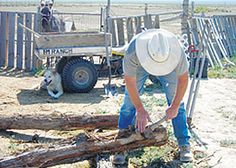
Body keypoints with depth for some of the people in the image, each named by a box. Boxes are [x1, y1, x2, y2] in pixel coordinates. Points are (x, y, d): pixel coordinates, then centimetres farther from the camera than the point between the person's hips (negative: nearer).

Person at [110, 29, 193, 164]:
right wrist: (140, 109, -23)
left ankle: (184, 144, 3)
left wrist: (174, 106, -19)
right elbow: (129, 81, -28)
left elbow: (183, 78, -24)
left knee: (177, 102, -8)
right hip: (140, 65, 0)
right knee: (130, 101, -7)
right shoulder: (132, 52, -43)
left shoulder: (177, 52, -41)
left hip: (169, 66, 0)